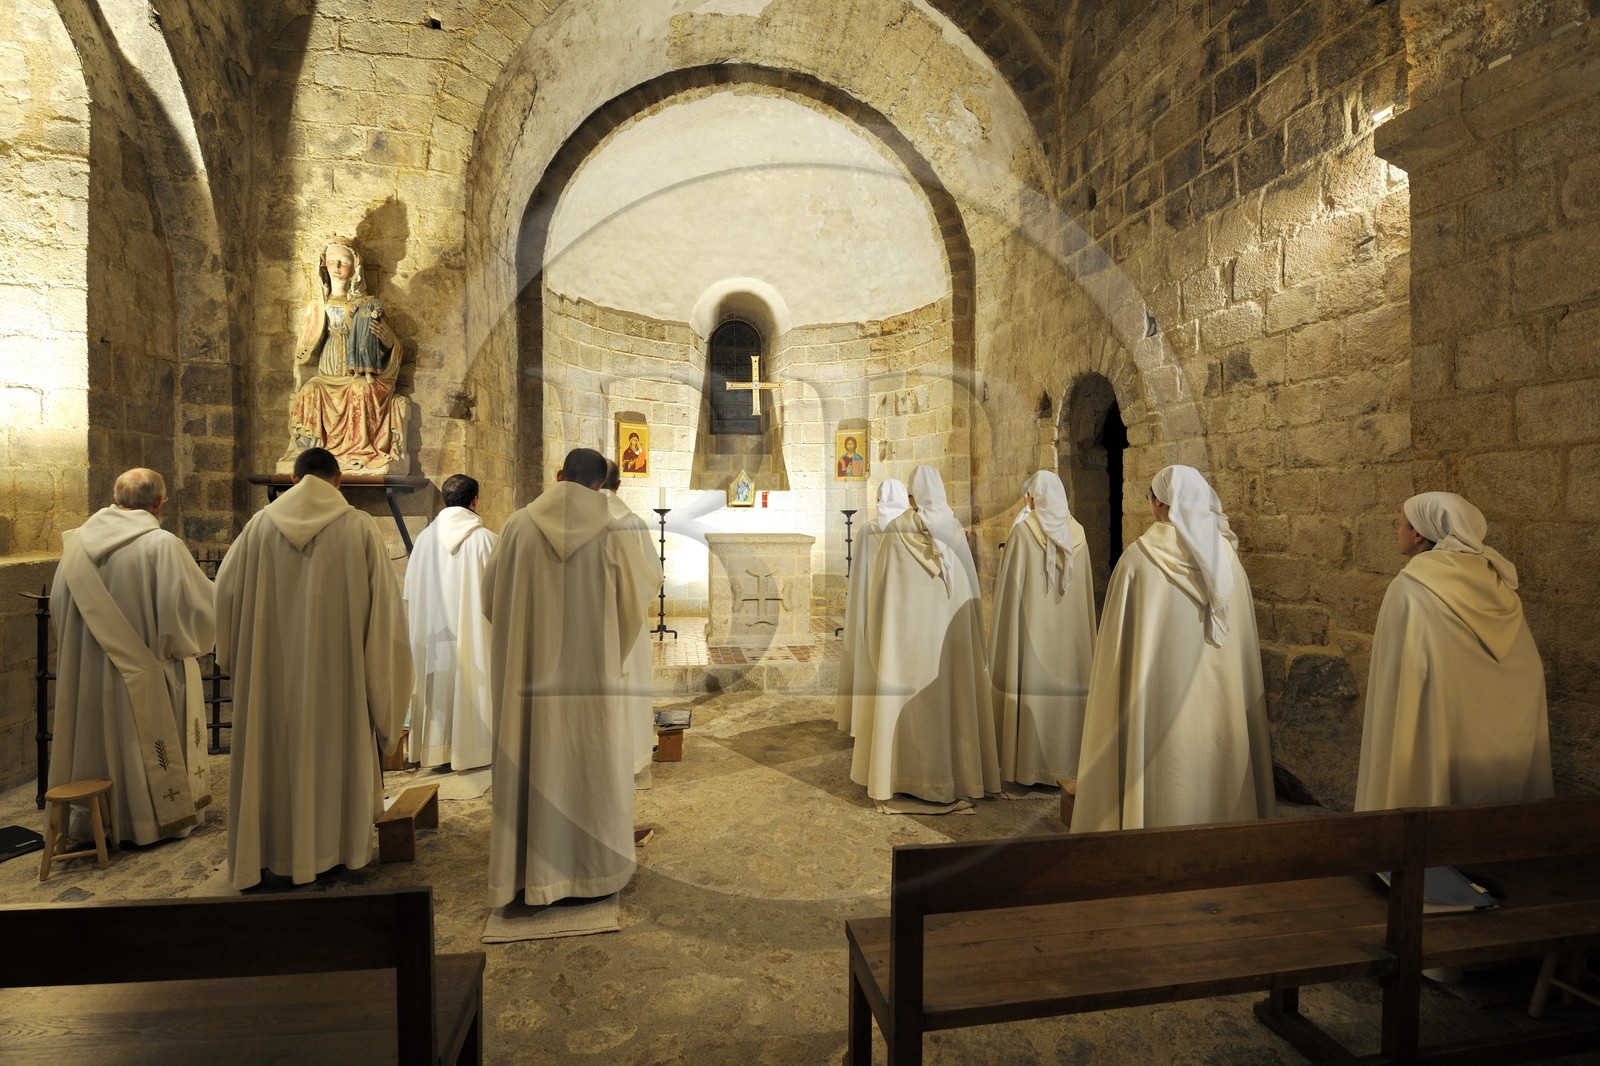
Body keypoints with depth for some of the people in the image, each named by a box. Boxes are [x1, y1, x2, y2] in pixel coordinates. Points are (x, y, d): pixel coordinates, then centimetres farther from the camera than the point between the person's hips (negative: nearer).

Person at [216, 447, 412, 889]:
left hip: (272, 667, 2)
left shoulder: (261, 525, 1)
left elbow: (225, 588, 7)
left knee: (277, 751, 13)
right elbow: (383, 601, -6)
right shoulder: (360, 526, -6)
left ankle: (279, 848, 24)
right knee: (336, 748, 10)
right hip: (338, 667, -2)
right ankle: (336, 845, 20)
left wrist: (233, 653, 23)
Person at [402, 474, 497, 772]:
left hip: (434, 633, 4)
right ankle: (471, 745, 15)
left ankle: (436, 748, 22)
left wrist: (417, 629, 19)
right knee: (470, 684, 6)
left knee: (437, 688, 12)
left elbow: (410, 593, 6)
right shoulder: (484, 538, -12)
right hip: (472, 632, -4)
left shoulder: (425, 537, -1)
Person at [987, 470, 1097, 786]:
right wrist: (1075, 621, 17)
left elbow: (1010, 582, -9)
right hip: (1069, 628, 4)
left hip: (1031, 623, -4)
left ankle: (1030, 763, 9)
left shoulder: (1023, 530, -9)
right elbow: (1086, 587, 8)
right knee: (1065, 678, 10)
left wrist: (1004, 623, 1)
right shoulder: (1076, 532, 4)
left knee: (1031, 681, 2)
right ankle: (1065, 757, 19)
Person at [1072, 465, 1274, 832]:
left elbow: (1116, 642, -9)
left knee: (1161, 781, 6)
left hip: (1161, 697, -4)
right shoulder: (1225, 553, -1)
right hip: (1219, 696, 5)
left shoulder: (1139, 558, -13)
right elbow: (1244, 636, 5)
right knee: (1214, 764, 18)